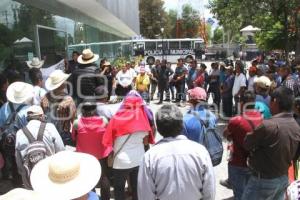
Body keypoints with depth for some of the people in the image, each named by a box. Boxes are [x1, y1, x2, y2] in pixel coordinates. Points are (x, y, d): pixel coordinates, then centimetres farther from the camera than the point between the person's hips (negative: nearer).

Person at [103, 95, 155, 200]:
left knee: (119, 188, 17)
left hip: (121, 161, -2)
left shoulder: (117, 118, -9)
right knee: (137, 188, 18)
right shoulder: (142, 118, -5)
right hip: (139, 160, 2)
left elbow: (109, 140, -5)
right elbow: (145, 141, 1)